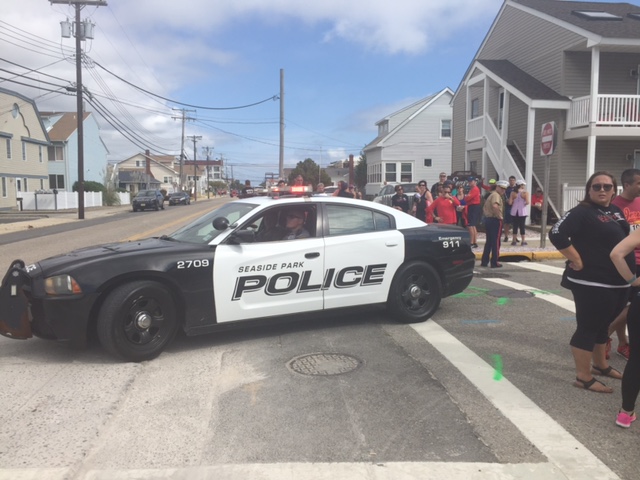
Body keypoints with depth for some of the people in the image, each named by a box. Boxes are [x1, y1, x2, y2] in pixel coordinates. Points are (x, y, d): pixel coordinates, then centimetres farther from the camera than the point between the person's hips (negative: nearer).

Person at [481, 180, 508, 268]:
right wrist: (499, 216, -22)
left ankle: (484, 261, 15)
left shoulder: (491, 195, 18)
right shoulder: (496, 195, -13)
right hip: (495, 220, -9)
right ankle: (494, 262, 0)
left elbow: (484, 207, 27)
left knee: (489, 242, 14)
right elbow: (495, 206, -33)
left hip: (488, 219, 9)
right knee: (496, 242, -3)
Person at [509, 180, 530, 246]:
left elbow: (510, 202, -7)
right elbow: (527, 202, -17)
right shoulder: (525, 193, -7)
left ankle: (514, 241, 9)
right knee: (522, 226, 4)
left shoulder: (513, 192, -2)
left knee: (515, 226, 7)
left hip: (514, 211, 2)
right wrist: (523, 204, 4)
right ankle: (523, 241, 8)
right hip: (522, 211, -2)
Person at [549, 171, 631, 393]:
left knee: (603, 326, 22)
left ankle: (600, 365, 39)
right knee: (588, 328, -1)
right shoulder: (582, 212, -15)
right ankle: (583, 377, 8)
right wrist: (577, 261, -23)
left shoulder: (616, 211, 11)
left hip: (618, 283, 9)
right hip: (591, 283, -9)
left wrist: (629, 272, 15)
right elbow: (557, 234, -27)